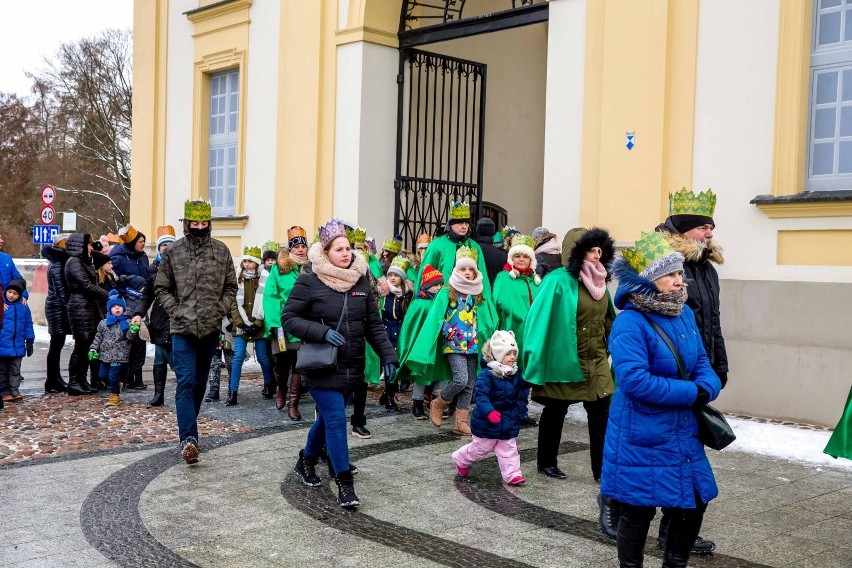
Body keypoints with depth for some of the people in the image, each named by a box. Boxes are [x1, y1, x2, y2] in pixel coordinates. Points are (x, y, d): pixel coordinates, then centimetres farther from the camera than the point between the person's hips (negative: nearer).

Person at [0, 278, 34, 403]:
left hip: (18, 346, 3)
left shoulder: (23, 307, 4)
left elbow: (28, 325, 10)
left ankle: (14, 390, 15)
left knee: (15, 370, 9)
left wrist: (29, 341, 10)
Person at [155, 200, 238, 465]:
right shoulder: (173, 251, -1)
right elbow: (161, 288, 5)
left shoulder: (221, 251, 3)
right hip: (183, 328, -3)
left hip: (211, 328, 3)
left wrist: (220, 310, -4)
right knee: (186, 381, -11)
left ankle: (188, 429, 30)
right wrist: (176, 312, -7)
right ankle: (188, 438, -16)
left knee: (200, 381, 14)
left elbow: (230, 287, 10)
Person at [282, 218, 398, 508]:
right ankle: (344, 483, -2)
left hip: (351, 367, 5)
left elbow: (374, 324, 7)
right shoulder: (309, 282, -10)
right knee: (336, 419, -11)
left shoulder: (361, 282, 4)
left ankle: (306, 461, 42)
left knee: (328, 417, 18)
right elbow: (288, 318, -10)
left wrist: (388, 356, -2)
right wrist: (322, 332, -23)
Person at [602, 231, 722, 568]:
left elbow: (701, 362, 10)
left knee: (694, 502, 16)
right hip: (641, 437, -8)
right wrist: (691, 393, -23)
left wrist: (707, 388, -14)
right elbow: (634, 380, -29)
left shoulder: (684, 314, 5)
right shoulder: (630, 324, -20)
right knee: (638, 511, 4)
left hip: (683, 432, 8)